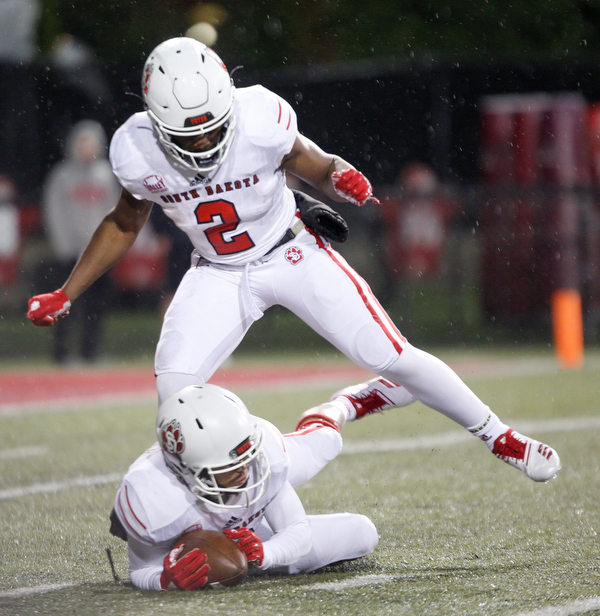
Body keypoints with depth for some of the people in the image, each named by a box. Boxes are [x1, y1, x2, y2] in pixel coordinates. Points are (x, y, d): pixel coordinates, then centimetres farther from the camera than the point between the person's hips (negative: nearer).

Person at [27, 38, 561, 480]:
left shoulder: (260, 119, -27)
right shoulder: (138, 152, -19)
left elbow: (315, 168, -6)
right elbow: (123, 226, 2)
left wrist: (341, 178, -30)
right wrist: (64, 296, -1)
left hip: (292, 254, -2)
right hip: (219, 275, 2)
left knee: (390, 356, -7)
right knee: (174, 387, -19)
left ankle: (498, 435, 13)